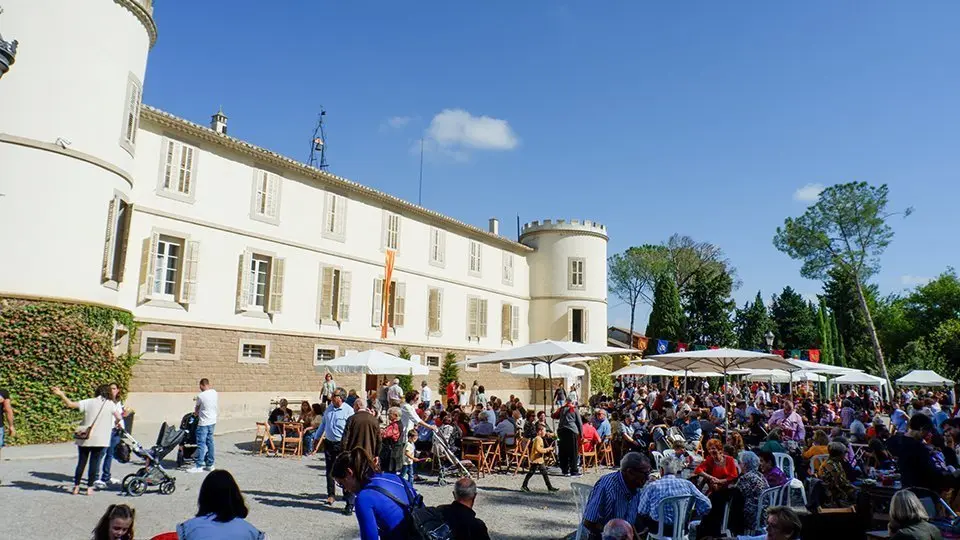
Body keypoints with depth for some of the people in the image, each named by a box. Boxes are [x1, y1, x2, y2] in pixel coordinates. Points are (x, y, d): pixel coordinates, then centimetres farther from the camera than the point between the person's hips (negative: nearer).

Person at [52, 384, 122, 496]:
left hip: (85, 438, 2)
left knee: (81, 462, 12)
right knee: (94, 463, 5)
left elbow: (70, 404, -4)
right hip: (100, 440, -2)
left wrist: (61, 394, 5)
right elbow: (118, 417, -9)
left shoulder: (89, 402, 1)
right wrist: (114, 424, 13)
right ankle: (90, 487, 7)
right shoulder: (110, 404, -2)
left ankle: (76, 487, 17)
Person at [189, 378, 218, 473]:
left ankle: (198, 466, 3)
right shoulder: (215, 393, 1)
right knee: (210, 442, 12)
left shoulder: (200, 396, -15)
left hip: (203, 423, -7)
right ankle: (210, 464, 17)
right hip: (213, 421, 7)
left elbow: (197, 408, 3)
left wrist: (196, 413, 25)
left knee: (201, 444, -1)